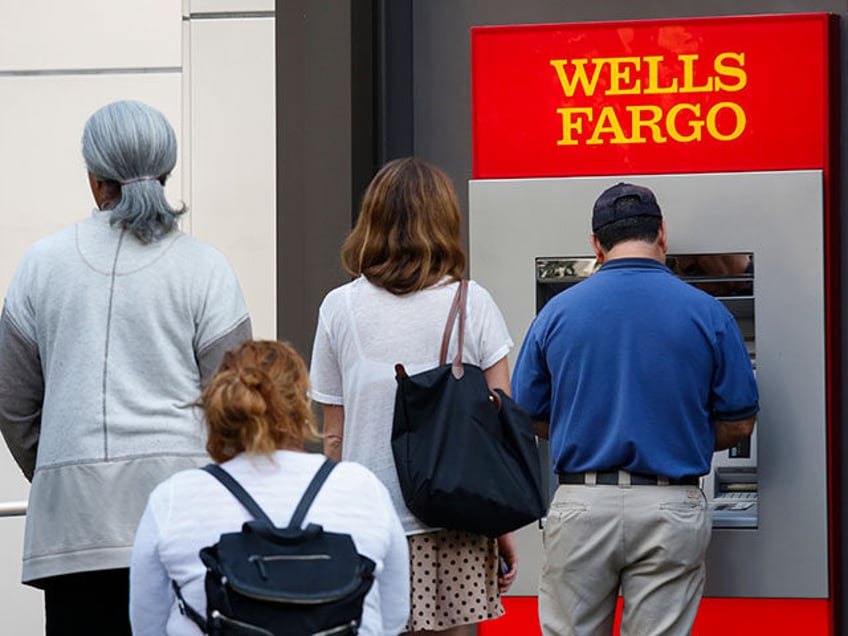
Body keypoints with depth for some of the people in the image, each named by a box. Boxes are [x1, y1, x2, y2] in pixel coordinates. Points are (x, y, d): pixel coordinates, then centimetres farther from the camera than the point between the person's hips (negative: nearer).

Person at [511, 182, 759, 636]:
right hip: (670, 511, -1)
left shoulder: (557, 312, 1)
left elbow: (528, 416, 9)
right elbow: (738, 424, 4)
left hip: (580, 508, 1)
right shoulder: (707, 314, -2)